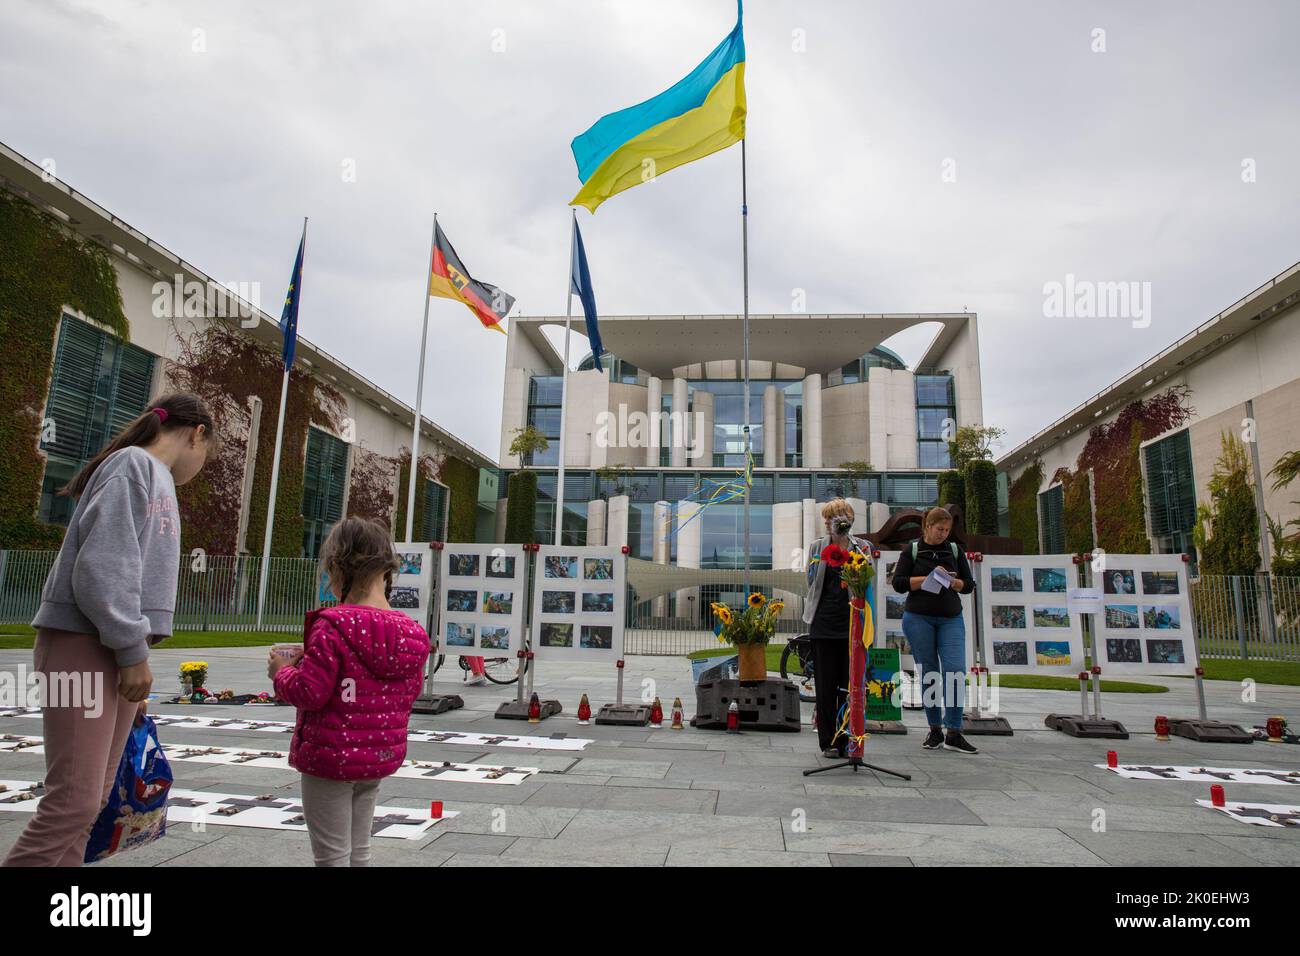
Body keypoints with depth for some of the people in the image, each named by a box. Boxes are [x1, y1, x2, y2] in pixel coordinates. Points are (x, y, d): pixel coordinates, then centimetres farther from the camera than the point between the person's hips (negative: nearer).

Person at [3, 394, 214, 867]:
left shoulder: (155, 477, 20)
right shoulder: (135, 463, -8)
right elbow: (101, 566, -19)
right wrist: (133, 650, -16)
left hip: (115, 648, 9)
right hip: (83, 644, -9)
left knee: (92, 798, 10)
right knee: (74, 801, -9)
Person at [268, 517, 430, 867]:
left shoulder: (332, 626, -21)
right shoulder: (410, 632, -2)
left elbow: (309, 692, -20)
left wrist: (281, 672, 1)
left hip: (331, 758, -6)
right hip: (382, 757, 6)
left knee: (332, 856, 8)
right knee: (359, 852, 20)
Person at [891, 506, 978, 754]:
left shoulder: (955, 550, 11)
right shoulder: (912, 551, 4)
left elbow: (969, 584, 10)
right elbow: (899, 583, -4)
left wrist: (952, 581, -11)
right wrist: (929, 578, -13)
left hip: (951, 619, 2)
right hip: (919, 618, -2)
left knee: (956, 672, -10)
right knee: (928, 675, 2)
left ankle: (953, 734, -5)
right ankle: (935, 731, 12)